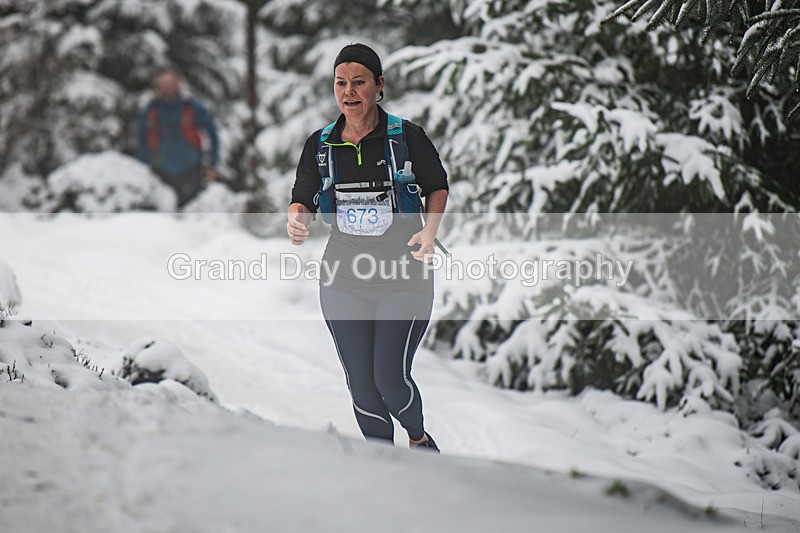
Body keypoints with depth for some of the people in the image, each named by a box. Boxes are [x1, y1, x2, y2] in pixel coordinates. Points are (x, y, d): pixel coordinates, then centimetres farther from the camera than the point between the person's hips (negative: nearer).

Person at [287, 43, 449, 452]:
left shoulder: (407, 136, -4)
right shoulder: (320, 144, 4)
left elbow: (438, 188, 7)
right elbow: (303, 201, 10)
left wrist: (430, 229, -11)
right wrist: (296, 220, -14)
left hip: (404, 278, -3)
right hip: (343, 280, 3)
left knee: (391, 378, -9)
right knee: (361, 384, 4)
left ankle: (418, 437, 23)